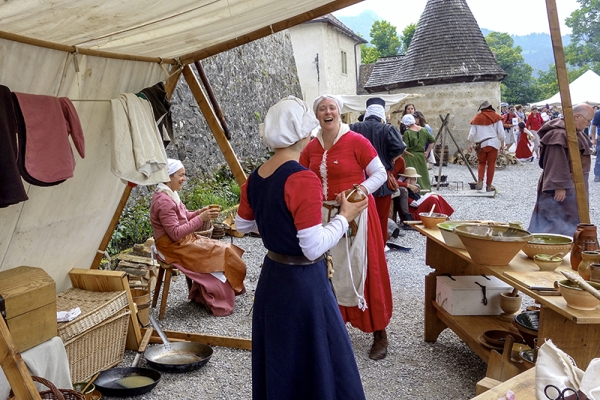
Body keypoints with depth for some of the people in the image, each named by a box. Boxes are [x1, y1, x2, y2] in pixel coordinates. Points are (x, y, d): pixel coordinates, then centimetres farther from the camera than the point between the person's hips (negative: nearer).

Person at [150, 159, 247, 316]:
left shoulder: (170, 194, 8)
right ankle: (220, 304, 2)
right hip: (173, 248, -10)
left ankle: (201, 294, 13)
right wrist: (201, 218, -24)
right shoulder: (163, 201, -23)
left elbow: (182, 218, 16)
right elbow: (175, 234, -25)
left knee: (222, 249, 5)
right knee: (219, 256, -11)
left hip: (182, 241, 10)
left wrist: (201, 212, -1)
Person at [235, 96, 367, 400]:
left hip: (272, 277, 8)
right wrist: (344, 217, -10)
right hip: (304, 283, -8)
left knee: (278, 360, 24)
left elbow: (242, 225, 14)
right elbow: (314, 248, -23)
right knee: (317, 364, 9)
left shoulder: (255, 178, 1)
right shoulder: (303, 179, -23)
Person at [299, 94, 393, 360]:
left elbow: (380, 173, -8)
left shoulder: (356, 141, -10)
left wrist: (362, 190, -23)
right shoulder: (311, 147, 6)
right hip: (324, 215, 5)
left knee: (361, 271, -1)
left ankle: (379, 334, 11)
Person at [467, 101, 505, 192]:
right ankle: (489, 185, 8)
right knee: (491, 164, 6)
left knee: (481, 163, 15)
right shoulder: (496, 117, 4)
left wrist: (470, 144, 9)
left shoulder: (477, 118, 5)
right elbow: (501, 132, 1)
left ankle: (480, 180, -4)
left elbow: (472, 133, 3)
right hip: (493, 143, -1)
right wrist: (502, 143, 10)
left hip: (481, 144, 1)